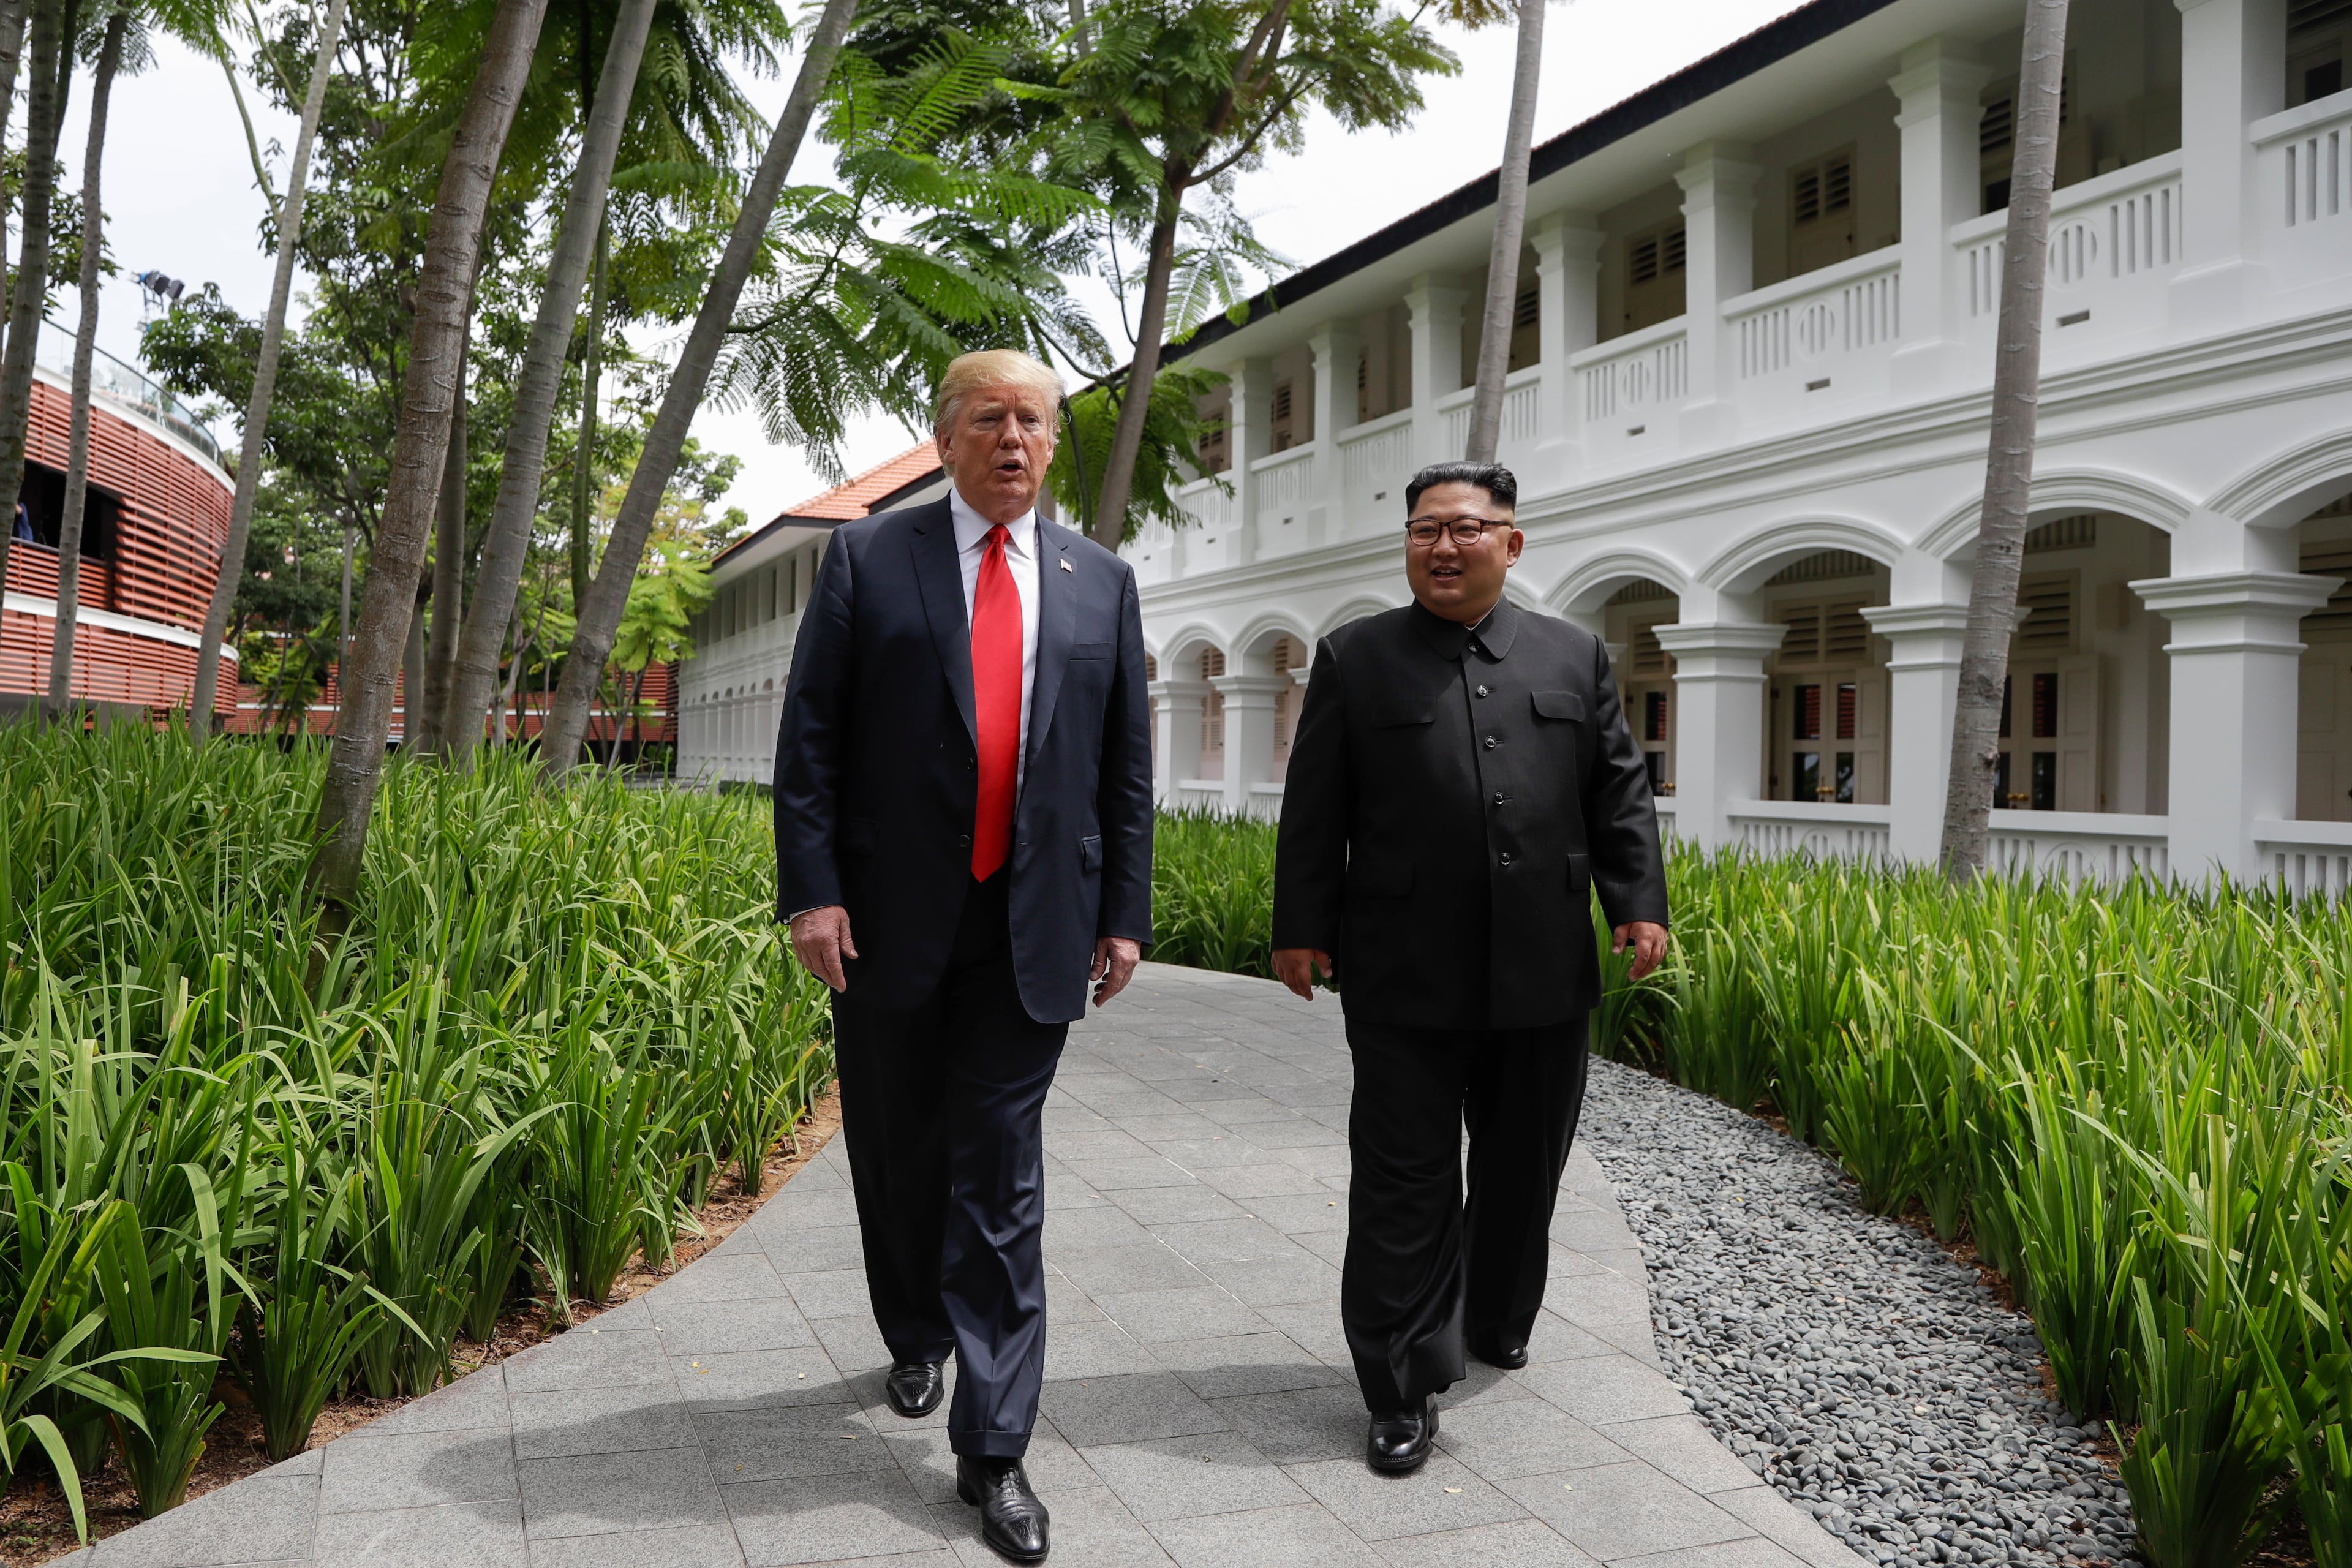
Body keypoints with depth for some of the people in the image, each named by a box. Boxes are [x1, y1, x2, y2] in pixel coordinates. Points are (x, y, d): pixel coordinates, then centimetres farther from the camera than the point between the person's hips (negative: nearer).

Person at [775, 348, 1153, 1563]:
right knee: (898, 1157, 16)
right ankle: (916, 1341, 41)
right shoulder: (867, 557, 3)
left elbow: (1126, 763, 9)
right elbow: (808, 737, -2)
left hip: (1035, 926, 0)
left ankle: (993, 1449, 10)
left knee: (1000, 1181, 2)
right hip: (891, 919, 0)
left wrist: (1124, 913, 5)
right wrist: (811, 890, -10)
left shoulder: (1102, 583, 9)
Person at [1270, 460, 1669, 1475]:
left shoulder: (1575, 657, 11)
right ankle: (1403, 1388, 11)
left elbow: (1618, 793, 10)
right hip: (1407, 981, -3)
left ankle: (1498, 1324, 40)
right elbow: (1313, 812, 1)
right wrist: (1301, 927, -3)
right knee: (1404, 1184, 1)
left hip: (1544, 976, 3)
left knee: (1523, 1170, 17)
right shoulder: (1354, 660, 4)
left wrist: (1639, 903, 1)